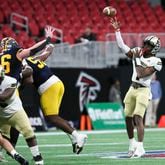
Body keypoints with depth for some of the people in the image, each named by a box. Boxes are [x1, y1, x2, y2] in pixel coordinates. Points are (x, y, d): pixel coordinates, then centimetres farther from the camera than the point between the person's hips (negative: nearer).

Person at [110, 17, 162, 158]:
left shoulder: (155, 61, -9)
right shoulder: (138, 54, 9)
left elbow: (141, 74, -18)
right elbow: (122, 46, 10)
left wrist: (137, 59, -12)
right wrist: (117, 30, 8)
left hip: (143, 90, -6)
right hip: (132, 88, 6)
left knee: (138, 118, -17)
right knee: (128, 118, 8)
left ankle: (140, 148, -20)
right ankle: (132, 143, 24)